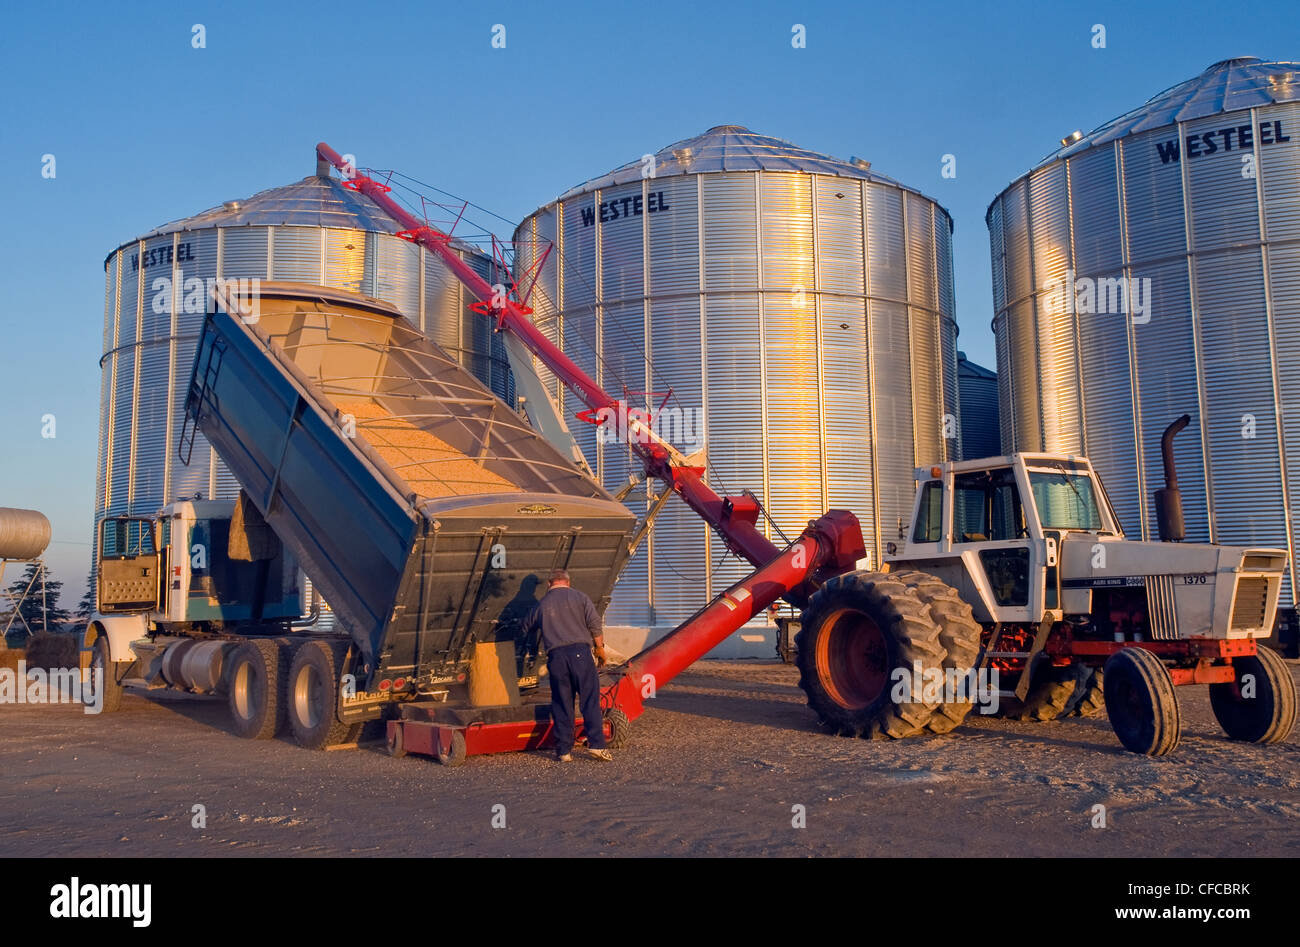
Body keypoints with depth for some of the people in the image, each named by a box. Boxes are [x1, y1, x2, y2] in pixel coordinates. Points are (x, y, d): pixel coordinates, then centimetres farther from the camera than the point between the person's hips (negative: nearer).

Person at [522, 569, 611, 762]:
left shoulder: (541, 605, 16)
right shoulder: (579, 598, 8)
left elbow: (527, 629, 28)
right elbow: (595, 624, -1)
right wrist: (600, 648, 8)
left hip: (556, 655, 2)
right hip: (580, 651, -2)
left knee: (561, 704, 7)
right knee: (590, 699, 0)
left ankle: (564, 750, 7)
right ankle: (596, 744, -6)